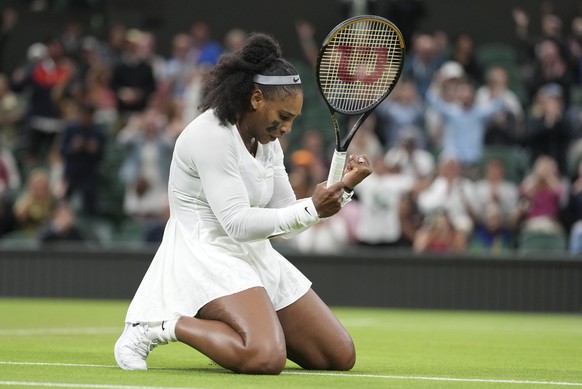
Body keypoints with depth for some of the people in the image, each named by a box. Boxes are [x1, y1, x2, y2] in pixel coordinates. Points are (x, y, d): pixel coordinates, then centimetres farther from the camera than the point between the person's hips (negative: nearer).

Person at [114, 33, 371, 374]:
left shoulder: (267, 142, 11)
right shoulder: (211, 136, -17)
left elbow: (285, 219, 11)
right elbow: (238, 223, -23)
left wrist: (343, 187, 1)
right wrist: (311, 210, -26)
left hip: (254, 257, 9)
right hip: (208, 255, -9)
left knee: (341, 356, 4)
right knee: (265, 359, -35)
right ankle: (161, 326, -14)